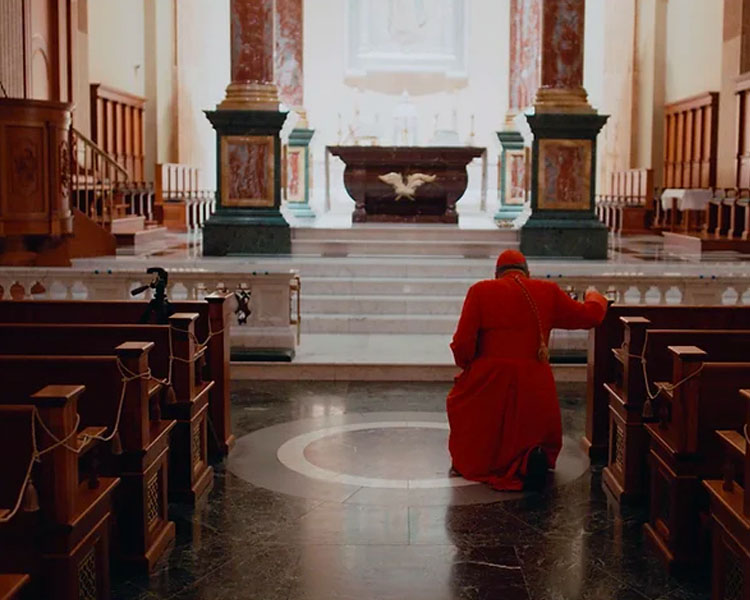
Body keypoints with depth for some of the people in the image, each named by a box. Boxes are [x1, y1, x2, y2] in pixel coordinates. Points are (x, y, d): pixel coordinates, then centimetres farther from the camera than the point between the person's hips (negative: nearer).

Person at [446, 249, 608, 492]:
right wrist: (594, 296, 36)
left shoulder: (480, 291, 0)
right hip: (535, 387, 2)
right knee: (543, 442, 25)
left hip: (488, 385, -2)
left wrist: (467, 367, 15)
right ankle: (530, 458, -12)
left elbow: (462, 344, -6)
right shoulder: (548, 292, 5)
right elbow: (591, 315, 14)